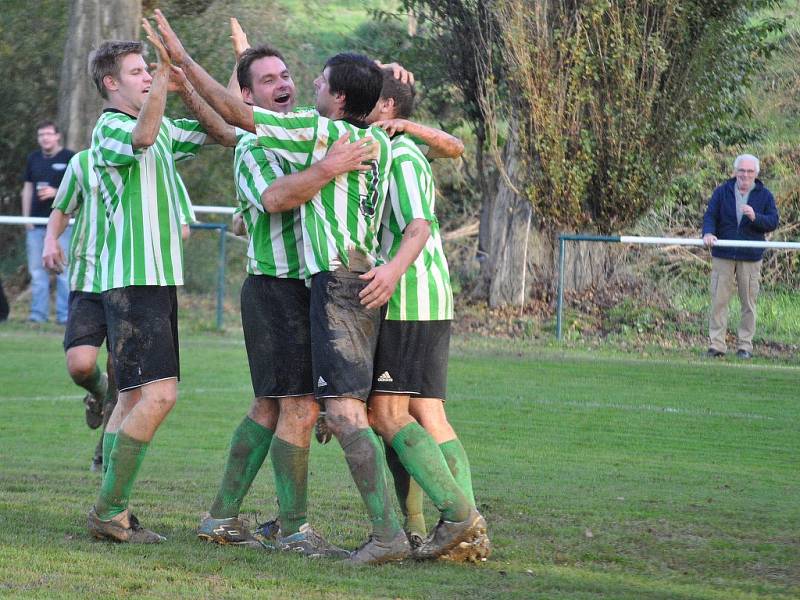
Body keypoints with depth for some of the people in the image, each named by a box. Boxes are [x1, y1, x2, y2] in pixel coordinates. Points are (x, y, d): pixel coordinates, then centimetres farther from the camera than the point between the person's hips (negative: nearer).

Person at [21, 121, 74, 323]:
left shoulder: (69, 158, -1)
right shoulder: (33, 159, 13)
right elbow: (27, 188, 15)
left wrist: (56, 192, -16)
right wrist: (26, 217, 7)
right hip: (36, 222, 5)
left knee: (63, 269, -4)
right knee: (36, 269, 5)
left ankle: (64, 314, -2)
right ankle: (38, 313, 10)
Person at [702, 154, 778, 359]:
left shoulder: (764, 195, 5)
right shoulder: (722, 192, 6)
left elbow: (773, 222, -1)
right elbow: (709, 216, 0)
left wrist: (755, 217, -20)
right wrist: (708, 233, -21)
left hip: (751, 257, 0)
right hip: (723, 256, 0)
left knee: (748, 302, 3)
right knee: (718, 300, -3)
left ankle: (745, 345, 10)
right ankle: (716, 344, 1)